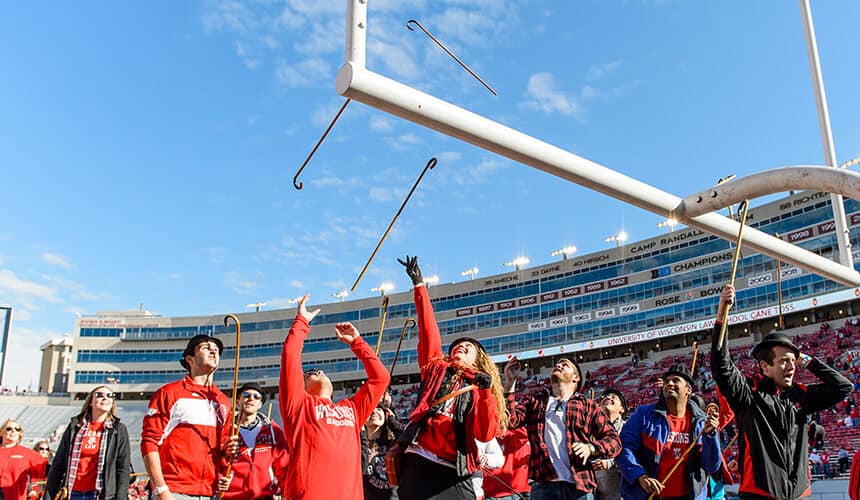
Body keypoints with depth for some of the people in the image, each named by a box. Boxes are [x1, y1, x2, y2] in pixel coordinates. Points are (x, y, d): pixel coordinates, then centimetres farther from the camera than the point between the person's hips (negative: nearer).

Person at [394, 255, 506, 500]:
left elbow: (485, 434, 0)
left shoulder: (479, 389, 15)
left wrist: (486, 390, -10)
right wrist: (419, 283, 7)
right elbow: (428, 329, 10)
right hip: (418, 462, 1)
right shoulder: (436, 368, 19)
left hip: (454, 472, 0)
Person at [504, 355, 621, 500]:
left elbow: (614, 439, 7)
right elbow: (510, 420, -1)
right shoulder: (534, 401, 16)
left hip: (579, 486, 0)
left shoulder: (588, 406, 13)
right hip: (543, 484, 0)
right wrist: (510, 383, -5)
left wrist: (591, 448, -13)